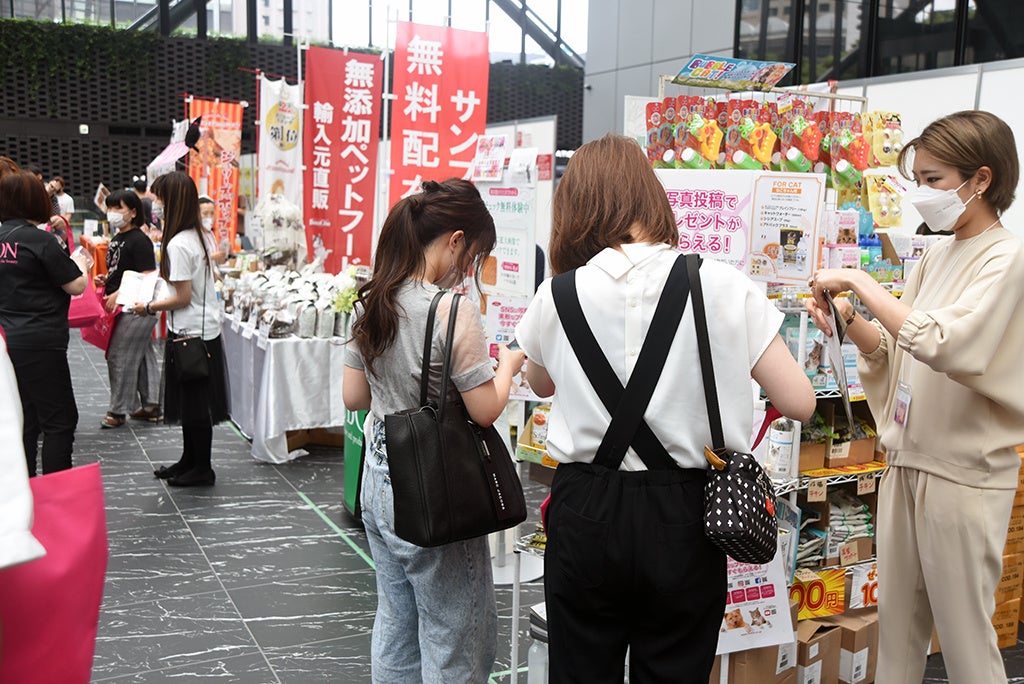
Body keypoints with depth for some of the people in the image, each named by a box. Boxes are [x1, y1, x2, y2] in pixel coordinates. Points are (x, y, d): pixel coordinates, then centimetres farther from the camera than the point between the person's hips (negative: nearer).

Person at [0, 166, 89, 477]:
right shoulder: (39, 239, -14)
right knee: (60, 419, 0)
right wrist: (80, 264, 9)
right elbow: (76, 286, -10)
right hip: (40, 344, -7)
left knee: (25, 421, 14)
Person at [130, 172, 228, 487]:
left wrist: (149, 307, -8)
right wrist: (159, 279, 17)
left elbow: (183, 298, -19)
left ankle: (202, 469, 12)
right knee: (191, 401, 18)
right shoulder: (199, 236, 7)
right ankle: (189, 460, 29)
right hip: (204, 329, 9)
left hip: (190, 333, -9)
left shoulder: (178, 244, -20)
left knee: (193, 403, 2)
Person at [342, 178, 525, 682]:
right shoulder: (454, 310, -20)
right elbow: (485, 411, -18)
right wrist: (508, 365, 0)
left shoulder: (372, 304, 3)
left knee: (394, 625, 20)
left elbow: (354, 396, 9)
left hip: (381, 484, 8)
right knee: (455, 642, 7)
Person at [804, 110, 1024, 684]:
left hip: (964, 473, -7)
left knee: (965, 634, 5)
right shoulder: (937, 257, 11)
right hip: (908, 460, 7)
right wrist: (851, 321, -4)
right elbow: (896, 351, 14)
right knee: (898, 625, 16)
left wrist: (861, 282, -23)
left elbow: (944, 343, -28)